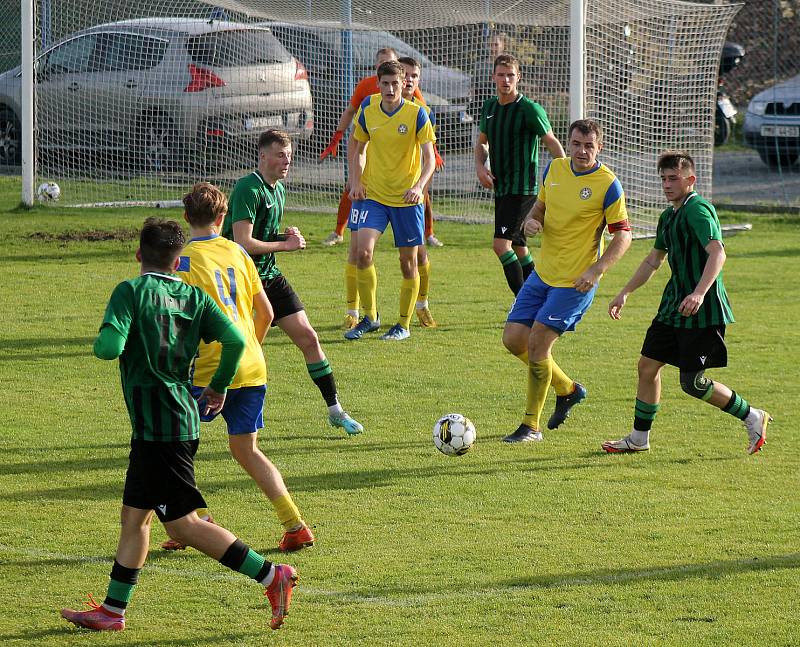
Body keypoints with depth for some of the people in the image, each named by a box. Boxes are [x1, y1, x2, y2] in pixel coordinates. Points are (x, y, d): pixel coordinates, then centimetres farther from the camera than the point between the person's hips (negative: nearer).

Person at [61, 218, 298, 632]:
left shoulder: (131, 291, -10)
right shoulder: (194, 296, 7)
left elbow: (109, 347, -22)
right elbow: (234, 340, -4)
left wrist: (100, 342, 3)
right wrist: (218, 387, 11)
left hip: (156, 424, -8)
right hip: (183, 419, 8)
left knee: (183, 524, -6)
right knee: (134, 515, 15)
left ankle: (270, 576, -11)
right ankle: (112, 611, 19)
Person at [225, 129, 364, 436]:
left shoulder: (278, 189, 12)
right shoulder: (248, 189, -18)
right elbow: (243, 243, -25)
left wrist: (288, 236, 4)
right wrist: (285, 244, -16)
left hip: (269, 276, 8)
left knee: (308, 338, 3)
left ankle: (335, 410, 10)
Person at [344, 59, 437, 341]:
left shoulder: (416, 114, -10)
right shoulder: (368, 110, -1)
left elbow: (429, 159, -13)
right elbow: (358, 149, 13)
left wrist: (419, 186, -31)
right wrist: (355, 181, -1)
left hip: (407, 199, -2)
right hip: (373, 193, 2)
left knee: (408, 261, 4)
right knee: (363, 251, -15)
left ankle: (404, 324, 19)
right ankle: (370, 317, 1)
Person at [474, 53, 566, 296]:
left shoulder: (530, 109, -12)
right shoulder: (489, 106, 9)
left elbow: (553, 143, -6)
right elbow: (482, 142, 22)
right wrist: (480, 166, 2)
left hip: (522, 189, -8)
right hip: (501, 188, 8)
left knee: (501, 244, -18)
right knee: (518, 247, 14)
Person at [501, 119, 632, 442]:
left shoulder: (608, 185, -14)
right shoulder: (554, 168, 4)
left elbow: (623, 236, -11)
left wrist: (595, 270, -22)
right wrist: (531, 220, -4)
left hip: (576, 282, -7)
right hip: (543, 273, 7)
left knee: (537, 343, -11)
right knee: (513, 339, 5)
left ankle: (531, 426, 3)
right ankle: (567, 389, 27)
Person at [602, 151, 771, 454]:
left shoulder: (698, 210, -16)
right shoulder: (669, 216, 15)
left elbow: (717, 253, -29)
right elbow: (654, 260, 29)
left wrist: (699, 293, -42)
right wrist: (625, 293, 25)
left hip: (702, 312, -9)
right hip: (674, 305, 9)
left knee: (692, 383, -7)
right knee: (647, 366, 9)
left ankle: (753, 418, 9)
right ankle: (639, 438, 21)